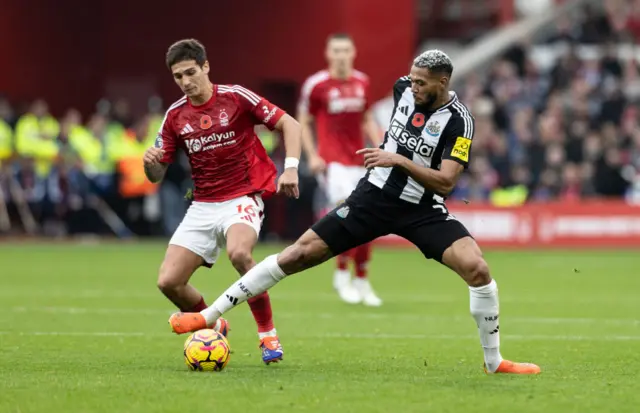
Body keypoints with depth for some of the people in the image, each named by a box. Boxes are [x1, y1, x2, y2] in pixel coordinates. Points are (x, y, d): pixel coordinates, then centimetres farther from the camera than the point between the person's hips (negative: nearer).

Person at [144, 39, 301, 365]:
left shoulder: (236, 97, -7)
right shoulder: (175, 116, 5)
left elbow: (289, 124, -4)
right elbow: (157, 175, 9)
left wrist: (290, 167, -18)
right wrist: (150, 162, -15)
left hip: (243, 199, -5)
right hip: (202, 206, 5)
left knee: (238, 253, -37)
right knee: (168, 282, -9)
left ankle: (268, 334, -18)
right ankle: (213, 327, 22)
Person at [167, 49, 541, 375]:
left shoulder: (458, 121, -17)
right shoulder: (404, 89, -3)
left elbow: (445, 182, -22)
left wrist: (400, 161, -28)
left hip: (422, 210, -3)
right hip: (374, 197, 3)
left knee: (477, 268, -24)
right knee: (301, 253, -5)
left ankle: (494, 362, -3)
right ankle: (209, 317, 0)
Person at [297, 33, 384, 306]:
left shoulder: (362, 83, 9)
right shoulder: (315, 85, -5)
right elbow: (303, 123, 3)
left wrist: (380, 147, 7)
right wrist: (312, 155, -8)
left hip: (359, 161, 5)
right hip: (332, 161, -5)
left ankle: (362, 281, 18)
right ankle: (342, 275, -3)